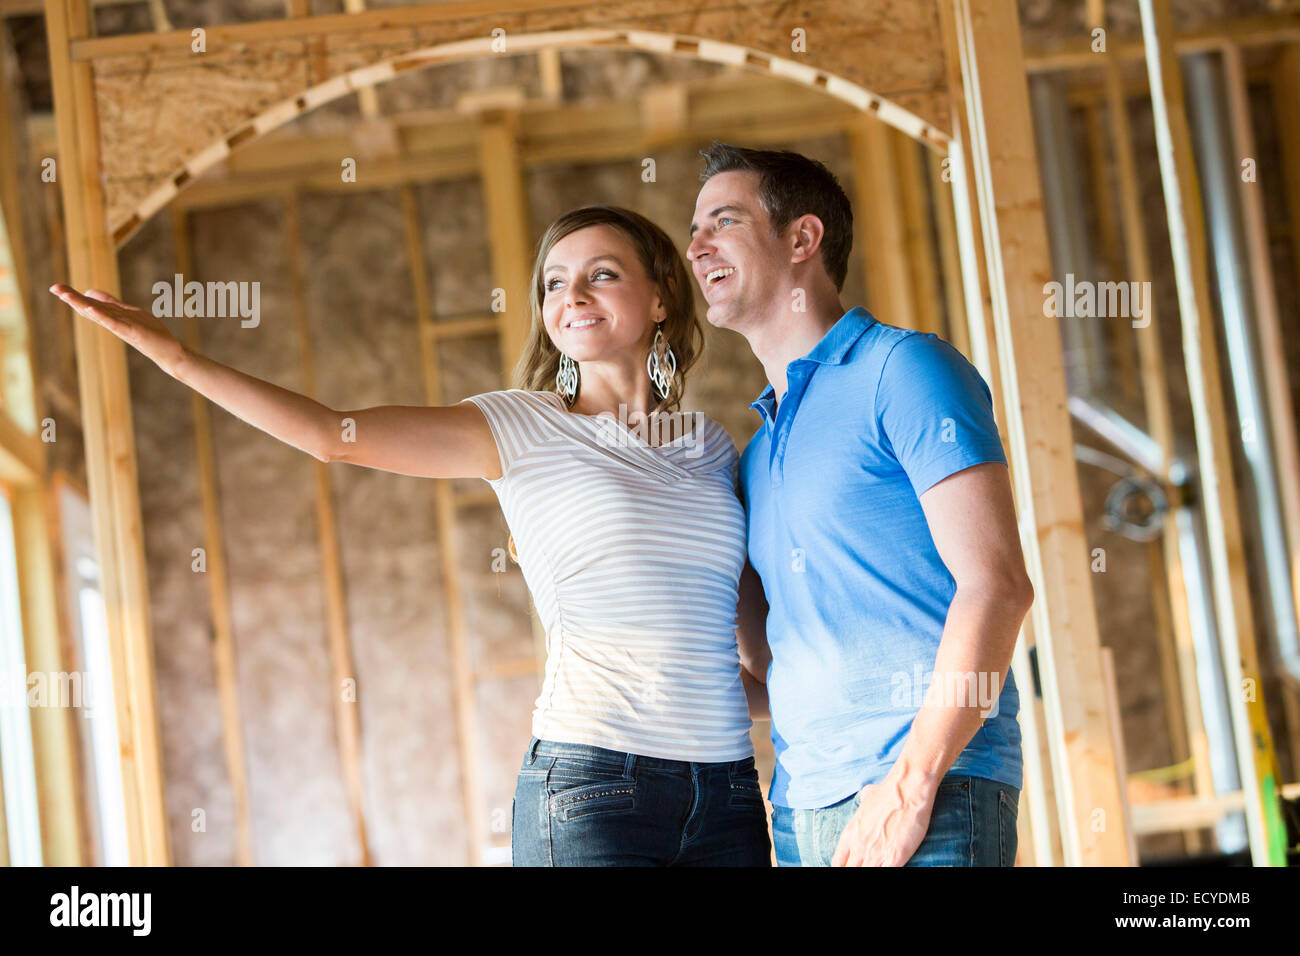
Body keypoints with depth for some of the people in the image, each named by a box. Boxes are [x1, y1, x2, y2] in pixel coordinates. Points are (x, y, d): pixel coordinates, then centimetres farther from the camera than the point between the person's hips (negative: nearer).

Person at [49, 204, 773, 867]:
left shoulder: (712, 447, 14)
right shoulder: (522, 429, 3)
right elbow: (335, 436, -7)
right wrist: (177, 357, -11)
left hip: (728, 789, 4)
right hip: (590, 785, -4)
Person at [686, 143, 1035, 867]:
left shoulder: (903, 367, -1)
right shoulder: (760, 454, 21)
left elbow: (998, 584, -12)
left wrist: (911, 780, -19)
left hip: (931, 797, -7)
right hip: (800, 807, 7)